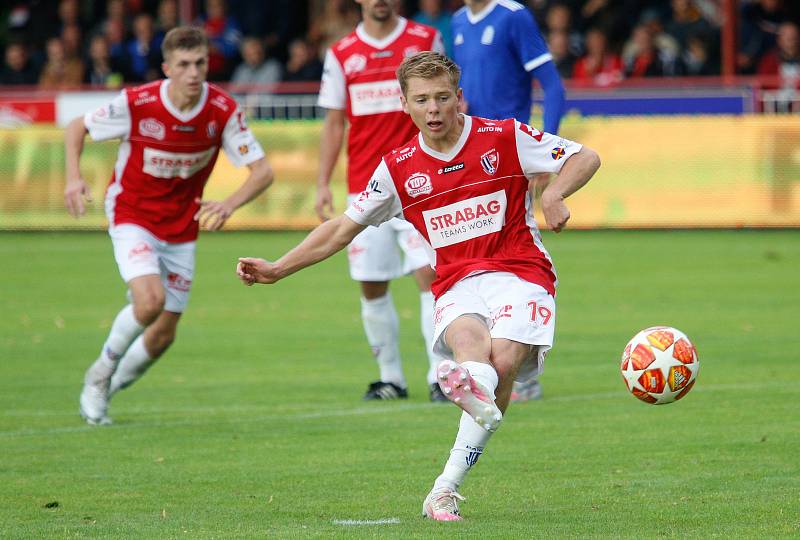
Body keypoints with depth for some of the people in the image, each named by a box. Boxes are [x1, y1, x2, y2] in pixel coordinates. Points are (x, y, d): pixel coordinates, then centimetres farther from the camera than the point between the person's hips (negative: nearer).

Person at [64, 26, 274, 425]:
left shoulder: (223, 111, -16)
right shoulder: (137, 104, -21)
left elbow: (262, 171, -14)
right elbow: (77, 128, -4)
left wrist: (230, 205, -33)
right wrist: (74, 178, -22)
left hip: (182, 228, 4)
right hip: (132, 217, -4)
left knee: (164, 335, 6)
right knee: (151, 300, -28)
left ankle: (102, 391, 32)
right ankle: (103, 370, -1)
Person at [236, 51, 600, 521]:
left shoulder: (504, 138, 2)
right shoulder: (399, 168, 11)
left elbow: (586, 158, 5)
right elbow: (344, 227, 18)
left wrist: (555, 194, -16)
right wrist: (276, 270, 13)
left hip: (519, 273, -1)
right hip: (456, 286, 2)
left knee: (504, 360, -30)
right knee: (468, 337, -36)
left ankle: (446, 490, -35)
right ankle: (477, 390, -73)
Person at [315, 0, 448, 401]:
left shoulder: (425, 40, 4)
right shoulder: (341, 54, 8)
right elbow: (334, 123, 11)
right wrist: (322, 184, 4)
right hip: (365, 187, 2)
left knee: (429, 272, -14)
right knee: (372, 287, 4)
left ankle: (440, 376, -13)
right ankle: (390, 378, 17)